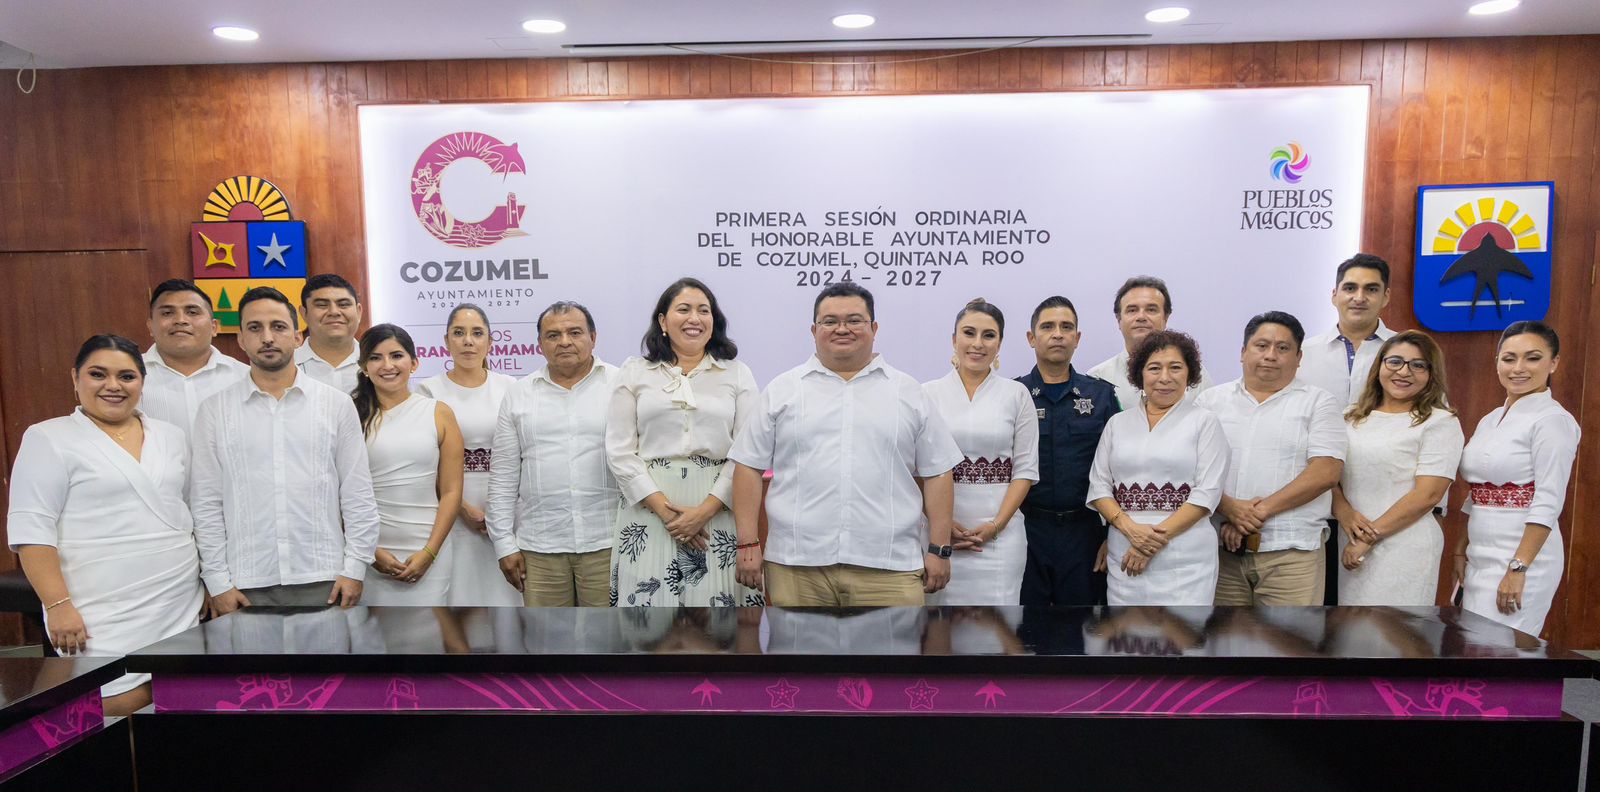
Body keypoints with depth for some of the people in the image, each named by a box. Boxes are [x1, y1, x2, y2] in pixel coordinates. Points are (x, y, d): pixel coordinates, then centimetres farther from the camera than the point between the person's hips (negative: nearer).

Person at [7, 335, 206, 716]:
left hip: (180, 606, 5)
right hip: (105, 614, -5)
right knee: (124, 709, -7)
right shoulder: (48, 439, -3)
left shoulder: (170, 435, 12)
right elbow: (31, 529, -9)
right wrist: (58, 604, -15)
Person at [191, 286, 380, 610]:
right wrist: (218, 581, -1)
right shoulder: (214, 410, 5)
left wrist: (355, 569, -3)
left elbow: (358, 495, 2)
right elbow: (206, 503, 4)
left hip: (322, 581, 0)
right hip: (247, 584, 1)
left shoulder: (337, 404, 3)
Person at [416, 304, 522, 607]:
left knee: (502, 590, 2)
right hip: (451, 510, -1)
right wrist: (463, 508, -10)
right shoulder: (429, 390, 2)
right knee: (458, 590, 0)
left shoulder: (510, 387, 8)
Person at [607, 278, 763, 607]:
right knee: (650, 595, -2)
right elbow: (620, 450, 2)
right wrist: (663, 508, -9)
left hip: (718, 512, 0)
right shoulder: (635, 372, 9)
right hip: (649, 510, 0)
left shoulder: (738, 374, 8)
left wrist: (705, 511, -11)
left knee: (714, 599, -3)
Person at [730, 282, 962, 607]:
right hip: (796, 564, 0)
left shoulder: (909, 392, 10)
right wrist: (748, 543, 0)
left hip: (889, 566, 0)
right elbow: (749, 467, 7)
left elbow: (936, 474, 9)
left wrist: (939, 549, 4)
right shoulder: (781, 390, 9)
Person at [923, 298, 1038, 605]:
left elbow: (1026, 469, 2)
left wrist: (995, 526, -7)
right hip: (939, 529, 0)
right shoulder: (928, 393, 5)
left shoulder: (1016, 394, 5)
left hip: (999, 531, 0)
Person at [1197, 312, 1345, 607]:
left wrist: (1261, 510, -13)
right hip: (1221, 549, 2)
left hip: (1291, 552, -2)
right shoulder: (1211, 400, 12)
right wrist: (1229, 508, -13)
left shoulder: (1319, 403, 7)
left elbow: (1327, 471, -6)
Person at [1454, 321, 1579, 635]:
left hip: (1523, 555, -7)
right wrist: (1461, 550, 14)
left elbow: (1548, 503, -16)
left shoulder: (1553, 420, -10)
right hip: (1480, 558, 7)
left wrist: (1518, 568, -20)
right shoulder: (1490, 420, 12)